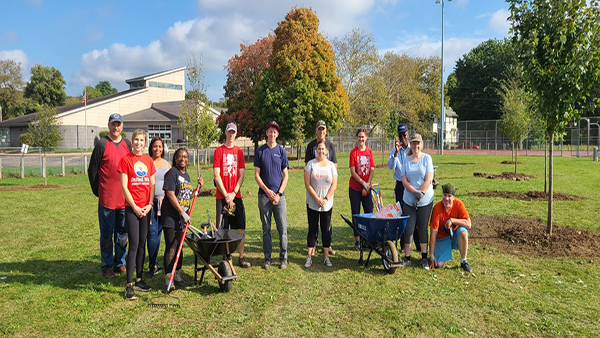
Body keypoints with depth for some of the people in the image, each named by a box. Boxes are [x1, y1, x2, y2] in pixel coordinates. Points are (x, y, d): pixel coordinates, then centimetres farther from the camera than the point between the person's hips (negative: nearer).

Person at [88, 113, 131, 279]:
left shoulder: (127, 144, 9)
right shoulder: (102, 144, -4)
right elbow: (92, 170, -1)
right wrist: (97, 191, 1)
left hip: (124, 198, 4)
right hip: (106, 198, -4)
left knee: (123, 233, 12)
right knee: (107, 234, 5)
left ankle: (119, 263, 25)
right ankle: (107, 266, 17)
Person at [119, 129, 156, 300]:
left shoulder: (149, 160, 10)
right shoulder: (126, 159, -3)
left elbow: (152, 184, 10)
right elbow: (124, 186, -6)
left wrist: (150, 204, -2)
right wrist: (135, 207, -10)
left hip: (146, 208, 5)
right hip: (131, 207, -5)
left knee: (142, 243, 10)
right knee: (134, 244, -8)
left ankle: (139, 280, 20)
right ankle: (129, 285, -2)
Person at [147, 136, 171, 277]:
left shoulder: (167, 164, 14)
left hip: (164, 202, 4)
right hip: (150, 202, -4)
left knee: (158, 233, 10)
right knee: (153, 233, -8)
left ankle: (154, 263, 20)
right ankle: (153, 265, -1)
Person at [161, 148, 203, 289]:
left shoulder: (186, 175, 17)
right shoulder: (172, 173, -8)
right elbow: (170, 195, -16)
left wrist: (199, 186, 11)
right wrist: (182, 212, -17)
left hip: (182, 218, 7)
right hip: (170, 217, -7)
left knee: (179, 247, 13)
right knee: (171, 248, -5)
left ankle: (177, 275, 22)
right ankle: (168, 277, 2)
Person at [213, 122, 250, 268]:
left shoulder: (239, 152, 10)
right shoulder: (219, 151, 1)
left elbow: (241, 175, 6)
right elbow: (216, 175, -5)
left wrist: (234, 193, -6)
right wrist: (226, 195, -10)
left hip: (236, 196, 3)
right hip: (222, 196, -3)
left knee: (241, 228, 4)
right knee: (223, 229, -1)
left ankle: (241, 257, 14)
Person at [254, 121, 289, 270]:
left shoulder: (281, 151, 6)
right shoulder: (260, 151, 5)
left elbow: (285, 175, 5)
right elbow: (257, 175, 3)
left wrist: (279, 194, -6)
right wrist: (267, 191, -8)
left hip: (279, 195, 0)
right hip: (264, 195, 0)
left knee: (282, 228, 0)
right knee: (266, 229, 6)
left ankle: (283, 258, 11)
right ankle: (267, 259, 15)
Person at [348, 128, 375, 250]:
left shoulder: (370, 151, 5)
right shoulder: (353, 152, -4)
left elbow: (372, 170, 3)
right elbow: (353, 172, -8)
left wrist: (368, 185, -7)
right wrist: (363, 183, -13)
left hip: (367, 188, 2)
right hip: (355, 188, -2)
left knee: (369, 213, 2)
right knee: (356, 214, 3)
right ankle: (357, 241, 11)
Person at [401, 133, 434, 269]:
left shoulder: (427, 158, -2)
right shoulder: (406, 160, 5)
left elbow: (428, 179, -8)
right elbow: (404, 180, -1)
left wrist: (420, 195, -14)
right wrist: (415, 192, -16)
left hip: (425, 201, -1)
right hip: (409, 201, 2)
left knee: (423, 229, 7)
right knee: (409, 229, 2)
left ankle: (424, 259, 17)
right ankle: (407, 258, 12)